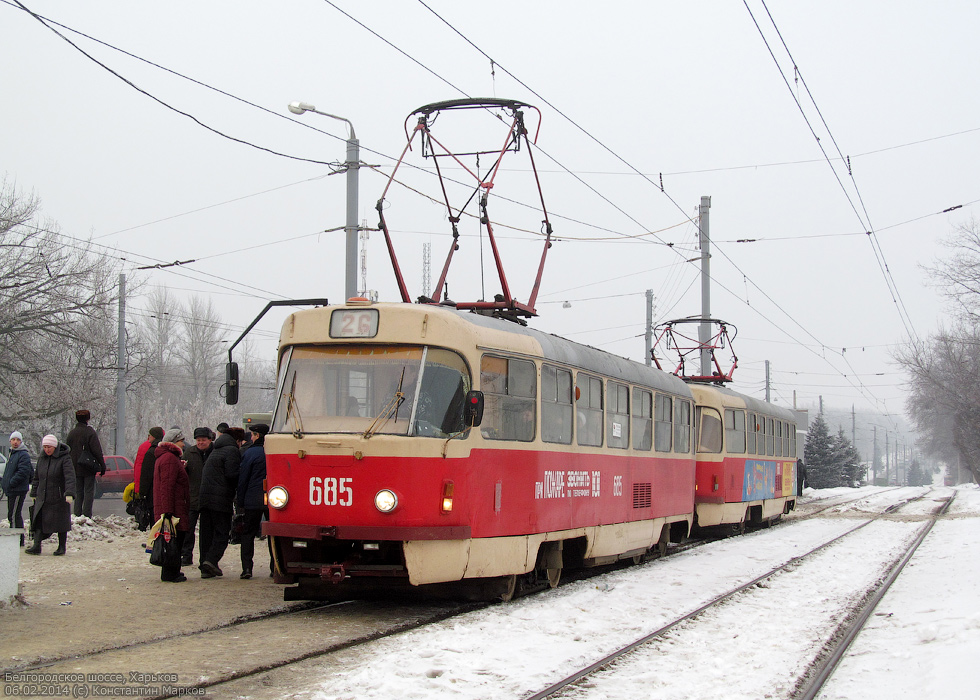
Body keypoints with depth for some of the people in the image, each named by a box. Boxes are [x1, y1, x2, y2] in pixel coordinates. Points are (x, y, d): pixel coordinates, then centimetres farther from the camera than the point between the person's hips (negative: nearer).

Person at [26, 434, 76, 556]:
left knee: (61, 522, 4)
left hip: (59, 498, -5)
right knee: (39, 521, -5)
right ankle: (36, 546, -6)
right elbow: (36, 477, 18)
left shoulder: (64, 459, -11)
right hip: (42, 498, 5)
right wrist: (34, 494, 16)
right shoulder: (41, 459, 9)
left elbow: (70, 477, -20)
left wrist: (69, 494, -31)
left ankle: (62, 547, 14)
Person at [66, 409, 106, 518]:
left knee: (78, 493, 11)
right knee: (89, 492, -2)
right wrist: (102, 465, -5)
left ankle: (77, 514, 7)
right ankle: (87, 514, -8)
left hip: (75, 468, 5)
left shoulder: (71, 433, 9)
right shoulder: (90, 432, -9)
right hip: (88, 468, -5)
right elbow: (97, 451, -11)